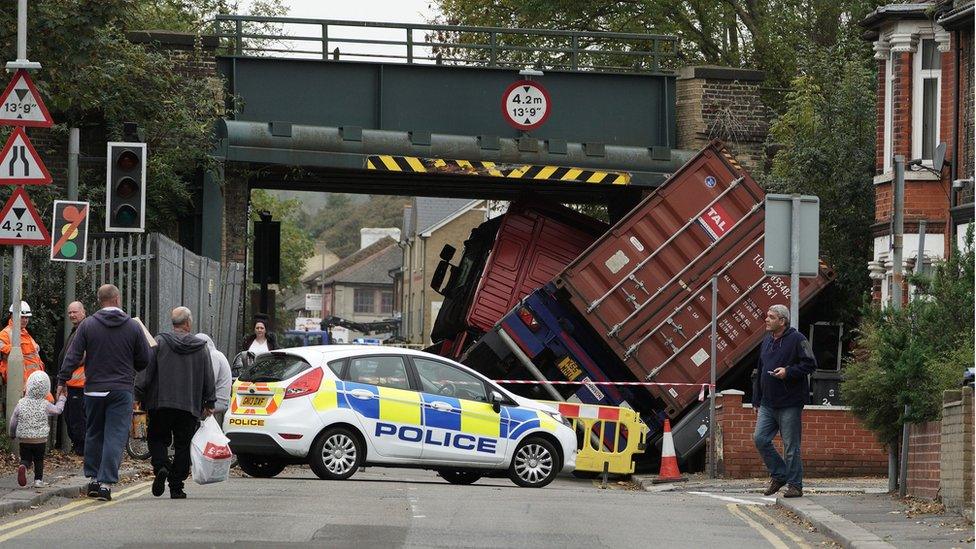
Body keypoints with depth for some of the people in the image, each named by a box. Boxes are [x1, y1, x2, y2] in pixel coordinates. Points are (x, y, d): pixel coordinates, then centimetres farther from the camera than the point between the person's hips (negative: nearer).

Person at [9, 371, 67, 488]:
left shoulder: (21, 403, -5)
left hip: (24, 438, 0)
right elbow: (57, 410, 10)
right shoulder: (45, 405, -8)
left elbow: (13, 421, 0)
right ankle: (38, 479, 14)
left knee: (25, 458, 7)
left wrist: (12, 434, 17)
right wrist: (61, 399, 29)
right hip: (40, 439, 0)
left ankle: (23, 467, -23)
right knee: (39, 460, 14)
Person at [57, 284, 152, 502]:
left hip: (94, 390, 2)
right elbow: (144, 361, 4)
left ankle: (92, 478, 20)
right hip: (122, 390, -2)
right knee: (115, 437, -2)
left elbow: (73, 356, -5)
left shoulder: (87, 326, -1)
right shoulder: (133, 327, -1)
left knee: (93, 434, 16)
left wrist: (62, 380, 0)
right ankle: (106, 482, -9)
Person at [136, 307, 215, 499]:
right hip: (190, 406, 1)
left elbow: (146, 371, -4)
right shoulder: (201, 347, 4)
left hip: (161, 403, -1)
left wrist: (140, 395, 4)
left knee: (157, 439, 12)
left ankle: (161, 467, -16)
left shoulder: (159, 342, -2)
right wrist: (209, 403, 19)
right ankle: (176, 487, 4)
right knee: (182, 445, 7)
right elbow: (209, 379, 9)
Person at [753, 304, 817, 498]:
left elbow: (810, 364, -11)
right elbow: (759, 372, 21)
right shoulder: (767, 341, 15)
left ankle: (795, 485, 6)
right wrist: (756, 400, 20)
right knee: (760, 439, 0)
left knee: (791, 446, -2)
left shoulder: (797, 339, -7)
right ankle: (778, 475, 15)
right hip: (767, 404, 7)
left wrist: (788, 372, -21)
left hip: (790, 404, -7)